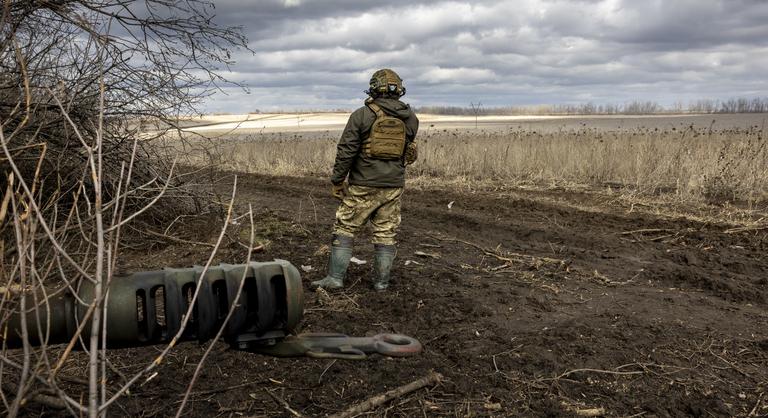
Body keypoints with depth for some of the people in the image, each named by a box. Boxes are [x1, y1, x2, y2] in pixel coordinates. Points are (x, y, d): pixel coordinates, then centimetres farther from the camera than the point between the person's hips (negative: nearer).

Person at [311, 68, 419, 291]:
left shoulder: (362, 115, -8)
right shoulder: (410, 118, 4)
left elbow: (346, 151, -10)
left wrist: (336, 181, -4)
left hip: (363, 185, -3)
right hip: (394, 186, 4)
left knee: (345, 229, 6)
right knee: (386, 234, 10)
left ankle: (335, 278, 4)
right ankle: (381, 281, 15)